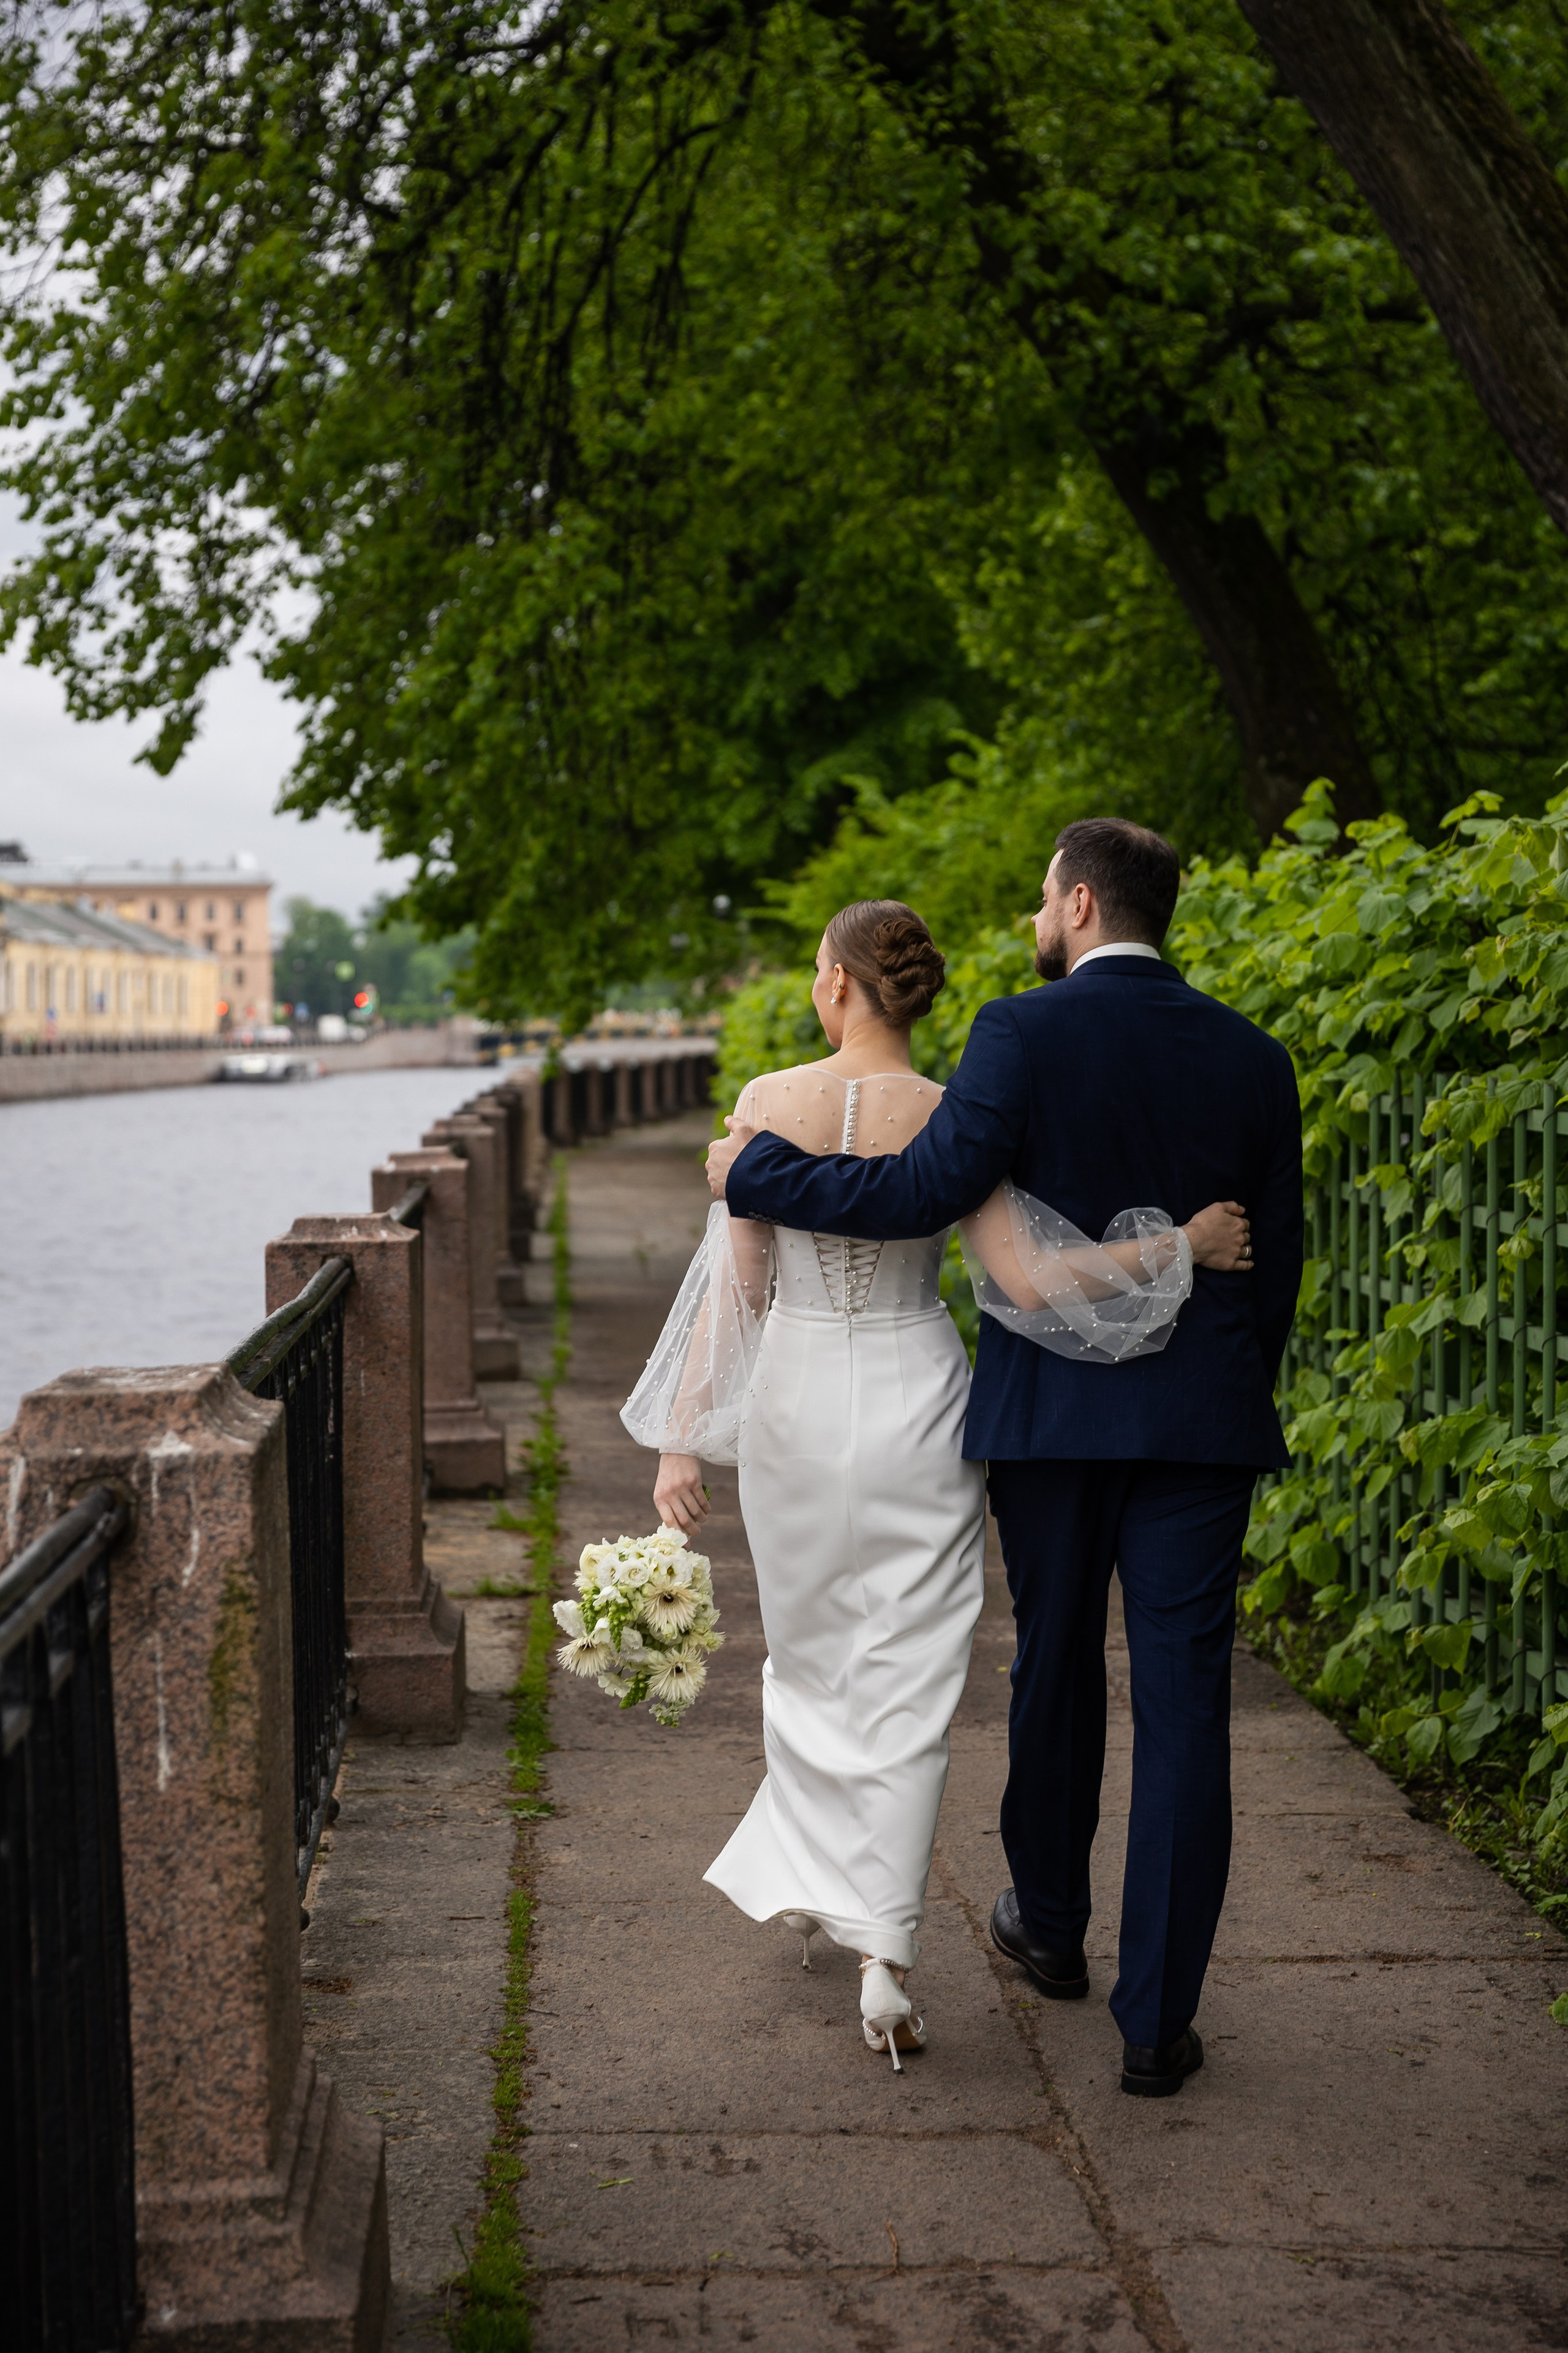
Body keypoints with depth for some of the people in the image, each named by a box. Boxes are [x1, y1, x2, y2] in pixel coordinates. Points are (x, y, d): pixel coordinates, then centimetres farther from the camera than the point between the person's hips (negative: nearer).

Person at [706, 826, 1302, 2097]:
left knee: (1055, 1673, 18)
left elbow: (926, 1189, -16)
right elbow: (1276, 1262, 8)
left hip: (1051, 1415, -1)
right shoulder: (1252, 1059, 4)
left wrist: (756, 1171, -5)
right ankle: (1158, 2018, 4)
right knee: (1183, 1708, 2)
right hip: (1200, 1420, 1)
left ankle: (1051, 1928, 38)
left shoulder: (1024, 1035, -9)